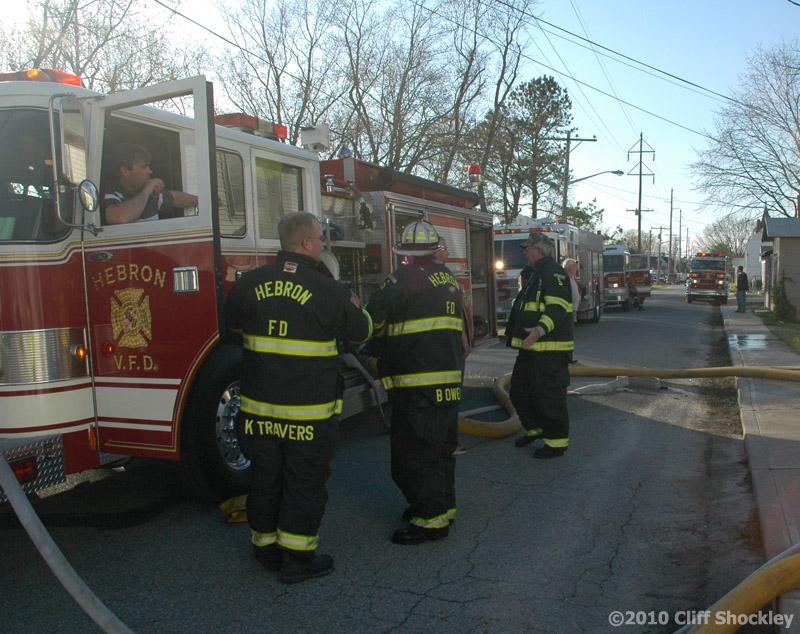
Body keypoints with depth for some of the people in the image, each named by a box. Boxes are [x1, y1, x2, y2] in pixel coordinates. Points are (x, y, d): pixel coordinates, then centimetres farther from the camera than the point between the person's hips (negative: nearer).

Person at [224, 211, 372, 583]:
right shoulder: (328, 290, -12)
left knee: (266, 479, 17)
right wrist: (355, 308, 24)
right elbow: (360, 331, 2)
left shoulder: (250, 283, -1)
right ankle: (297, 560, 18)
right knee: (304, 484, 9)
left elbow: (233, 322, 18)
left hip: (260, 405, 5)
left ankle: (266, 549, 33)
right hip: (309, 410, -4)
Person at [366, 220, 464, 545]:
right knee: (441, 447, 18)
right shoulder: (450, 280, 13)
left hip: (417, 383, -8)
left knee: (414, 450, 0)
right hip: (450, 380, 9)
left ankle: (431, 519, 5)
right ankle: (443, 506, 30)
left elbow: (372, 319, -11)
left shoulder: (404, 279, -12)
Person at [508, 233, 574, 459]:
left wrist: (540, 330, -38)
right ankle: (535, 428, 34)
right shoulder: (537, 274, 19)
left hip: (549, 349, -11)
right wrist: (514, 329, 36)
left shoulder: (553, 272, -14)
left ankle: (557, 441, 8)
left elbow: (558, 307, -25)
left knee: (550, 397, -3)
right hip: (531, 347, 11)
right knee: (519, 391, 18)